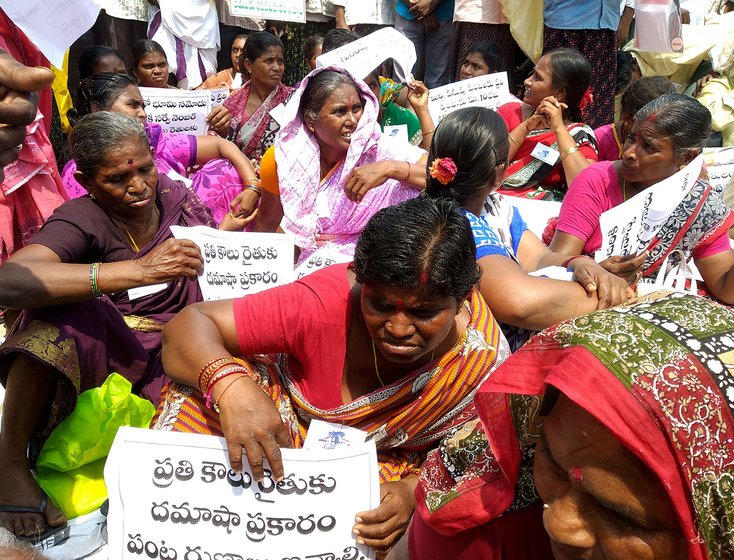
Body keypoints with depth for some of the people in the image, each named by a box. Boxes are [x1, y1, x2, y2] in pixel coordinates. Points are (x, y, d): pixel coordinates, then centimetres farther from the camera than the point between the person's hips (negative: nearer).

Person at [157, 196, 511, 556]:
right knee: (201, 388, -25)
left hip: (394, 466, 1)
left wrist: (413, 490, -32)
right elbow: (189, 325, -29)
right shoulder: (326, 303, -32)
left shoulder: (484, 363, -27)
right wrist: (230, 384, -50)